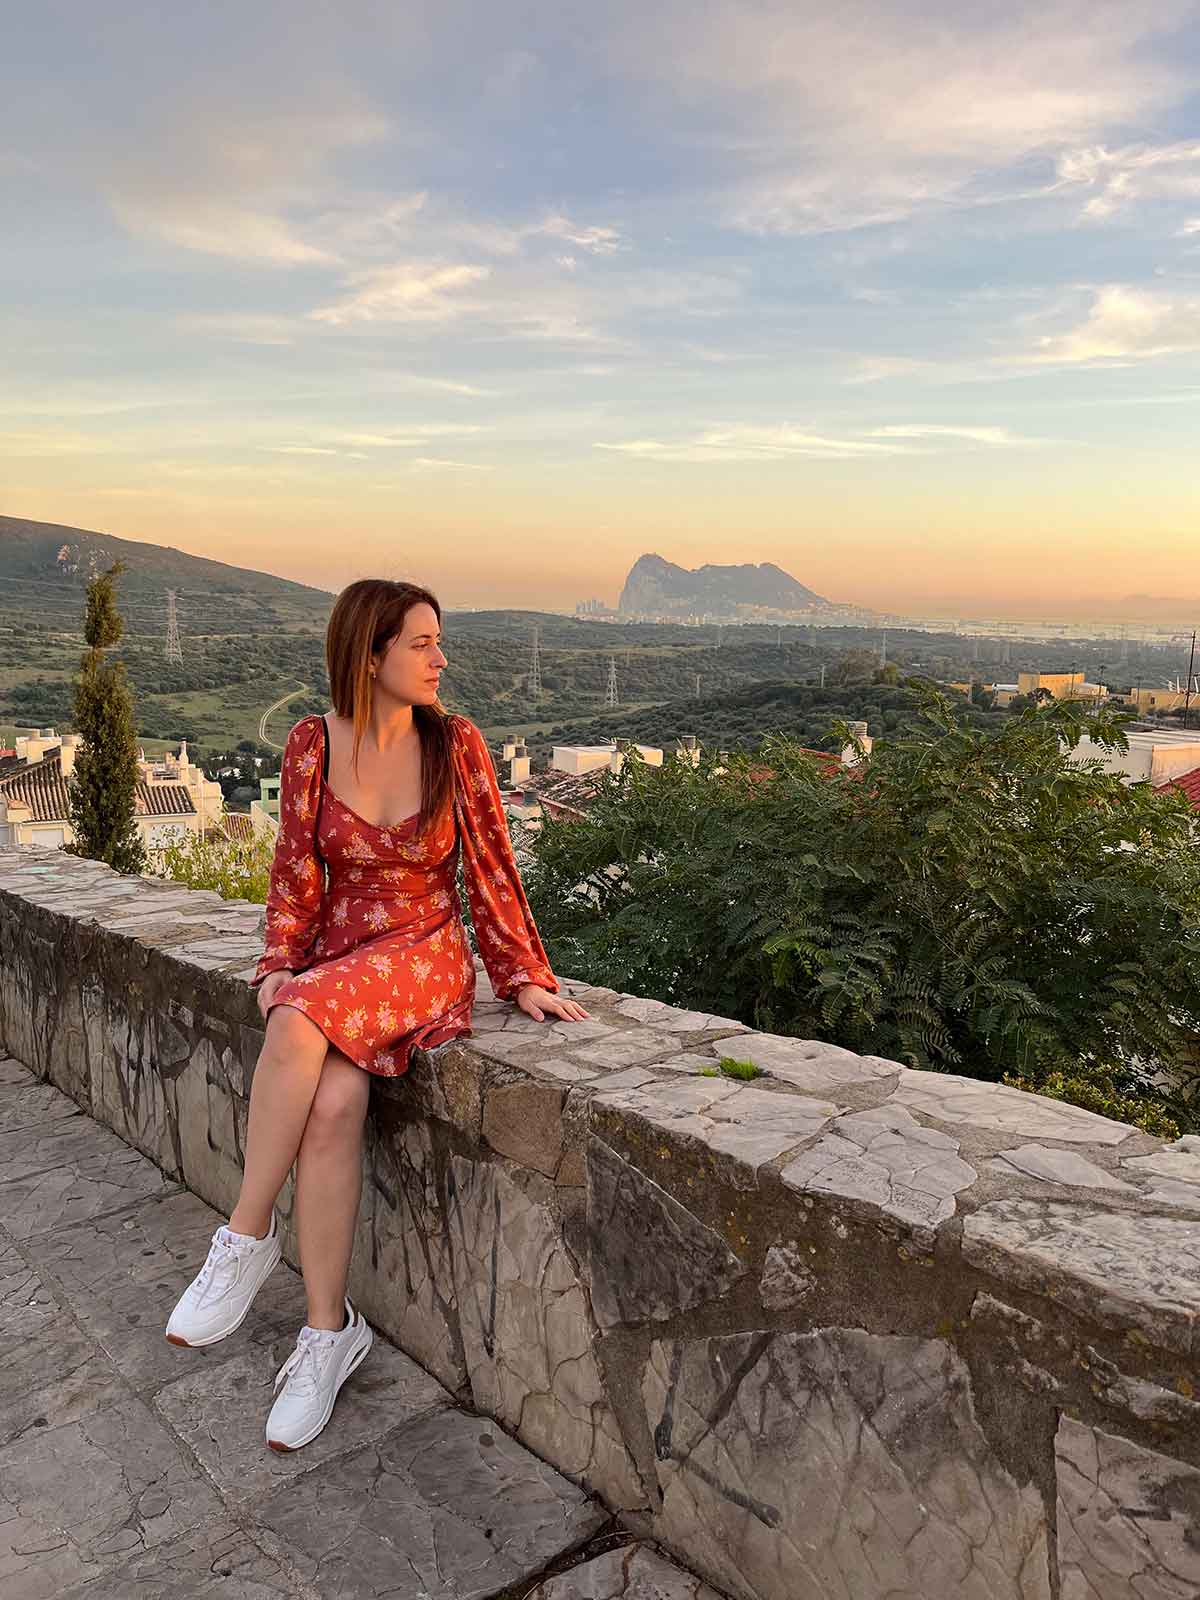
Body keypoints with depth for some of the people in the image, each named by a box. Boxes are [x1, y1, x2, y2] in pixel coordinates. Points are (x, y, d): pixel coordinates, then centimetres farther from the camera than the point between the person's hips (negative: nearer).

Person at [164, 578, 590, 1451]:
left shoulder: (456, 742, -4)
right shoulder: (313, 744, 0)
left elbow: (491, 867, 0)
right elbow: (298, 872, 5)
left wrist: (524, 979, 0)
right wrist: (280, 966, -8)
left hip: (427, 954, -2)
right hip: (336, 954, 2)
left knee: (302, 1022, -33)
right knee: (331, 1102, -27)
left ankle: (247, 1238, -16)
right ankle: (330, 1330, -11)